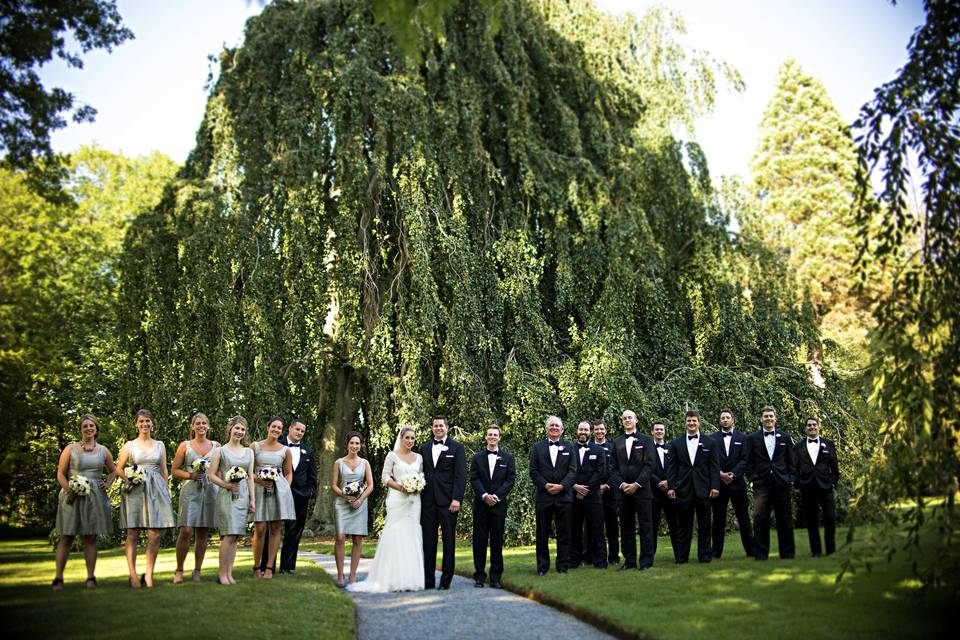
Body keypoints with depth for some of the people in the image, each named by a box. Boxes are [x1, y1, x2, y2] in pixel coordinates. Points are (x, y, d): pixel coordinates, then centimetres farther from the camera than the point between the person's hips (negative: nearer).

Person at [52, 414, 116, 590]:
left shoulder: (103, 450, 11)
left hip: (95, 497, 2)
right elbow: (60, 473, 1)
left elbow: (113, 471, 24)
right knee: (67, 537, -4)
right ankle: (58, 578, 0)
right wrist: (69, 490, -13)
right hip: (73, 497, -2)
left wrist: (108, 483, 5)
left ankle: (91, 577, 8)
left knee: (91, 537, 4)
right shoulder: (70, 448, 3)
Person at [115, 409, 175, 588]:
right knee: (132, 534, -2)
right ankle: (133, 575, 1)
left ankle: (149, 574, 3)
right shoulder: (129, 445, 9)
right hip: (135, 491, -1)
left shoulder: (160, 445, 14)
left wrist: (166, 492, 9)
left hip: (156, 490, 1)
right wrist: (128, 480, -7)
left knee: (155, 535, -5)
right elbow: (120, 468, 10)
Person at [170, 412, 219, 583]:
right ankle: (179, 570, 1)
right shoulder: (185, 445, 6)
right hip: (190, 490, -2)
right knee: (186, 530, -12)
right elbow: (175, 470, 4)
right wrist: (191, 475, -10)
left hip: (210, 491, 2)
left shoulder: (216, 446, 11)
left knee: (203, 533, 4)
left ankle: (197, 571, 13)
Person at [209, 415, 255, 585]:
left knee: (235, 536, 4)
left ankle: (229, 573, 9)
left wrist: (252, 499, 9)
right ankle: (222, 574, -2)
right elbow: (212, 475, 0)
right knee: (229, 535, -11)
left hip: (243, 496, 4)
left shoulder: (249, 452, 15)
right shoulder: (220, 451, 2)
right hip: (226, 495, -4)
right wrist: (226, 484, -15)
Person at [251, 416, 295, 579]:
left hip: (279, 490, 2)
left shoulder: (285, 450, 10)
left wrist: (286, 489, 2)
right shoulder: (255, 446, 6)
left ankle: (269, 567, 7)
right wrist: (258, 479, -10)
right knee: (260, 529, -7)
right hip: (259, 490, -2)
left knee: (275, 528, 1)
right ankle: (257, 567, 7)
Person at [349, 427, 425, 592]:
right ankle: (393, 579, -5)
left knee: (412, 535, 1)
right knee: (395, 535, -8)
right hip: (397, 499, -4)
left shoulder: (419, 457, 14)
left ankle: (410, 578, 6)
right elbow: (385, 477, -2)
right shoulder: (392, 456, 2)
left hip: (414, 500, 4)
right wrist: (401, 487, -14)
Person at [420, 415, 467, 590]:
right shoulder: (424, 448, 14)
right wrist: (419, 496, 5)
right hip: (428, 501, 4)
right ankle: (428, 580, 11)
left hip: (447, 501, -4)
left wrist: (456, 499, -13)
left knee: (449, 540, 2)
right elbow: (421, 473, 14)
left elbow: (461, 475, -4)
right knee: (428, 541, 5)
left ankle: (446, 580, 8)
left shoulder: (456, 448, 2)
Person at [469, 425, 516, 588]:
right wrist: (484, 495, -13)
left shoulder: (508, 457, 6)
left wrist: (497, 496, -11)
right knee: (479, 540, 2)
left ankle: (496, 577, 8)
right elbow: (474, 478, 1)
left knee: (497, 541, 2)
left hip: (499, 504, -1)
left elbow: (511, 479, 0)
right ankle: (479, 576, 8)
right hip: (481, 504, 1)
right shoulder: (477, 457, 9)